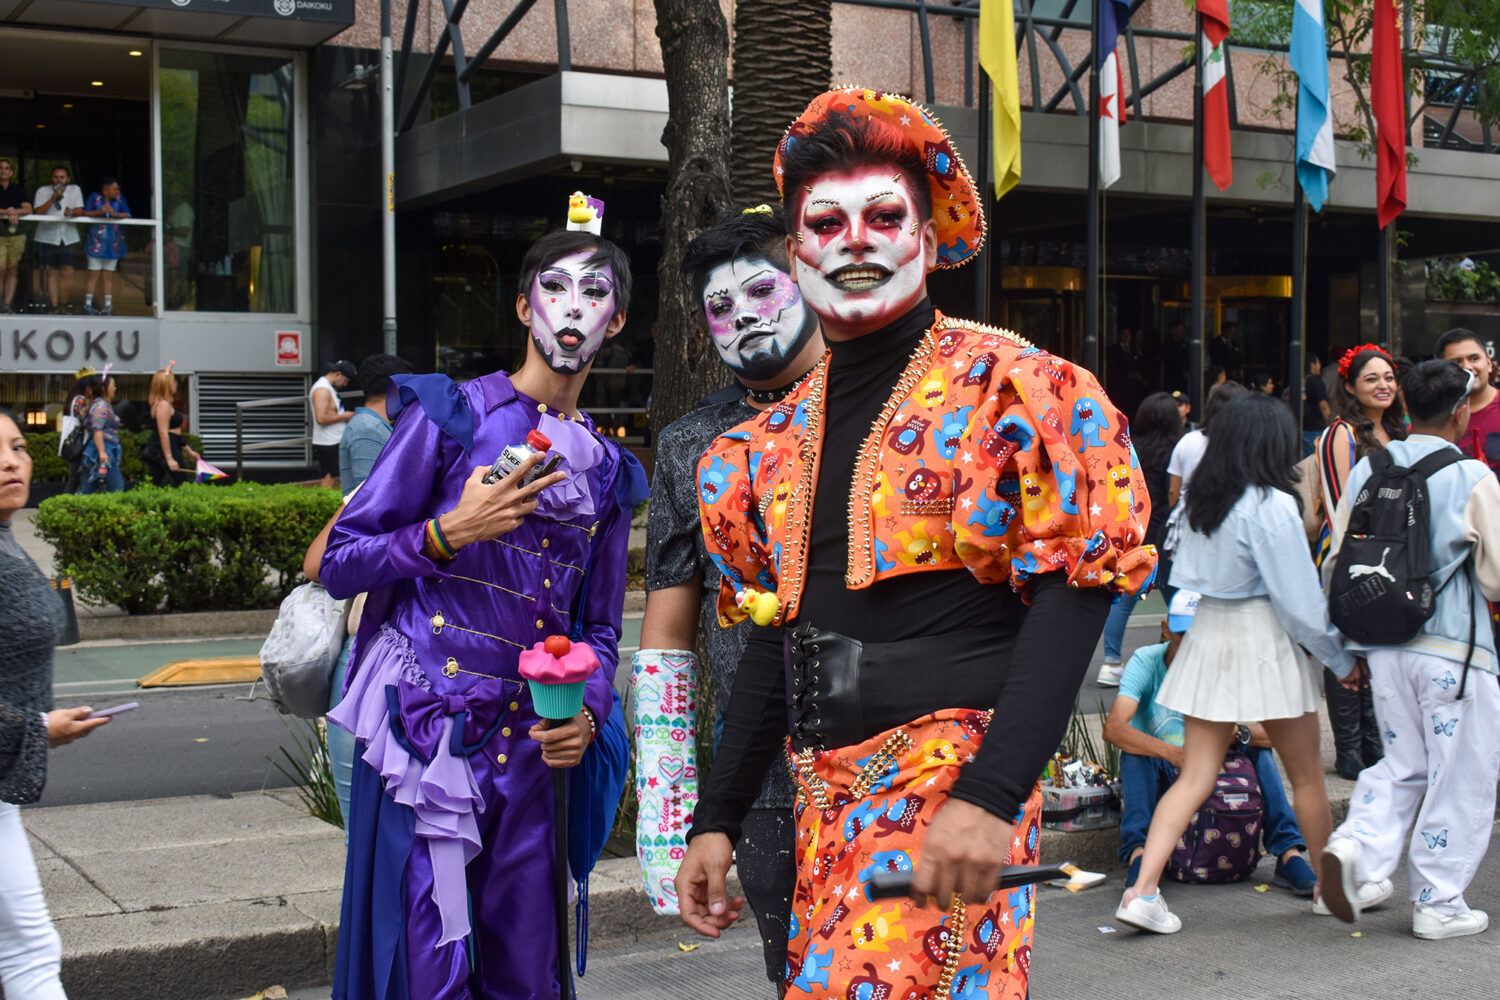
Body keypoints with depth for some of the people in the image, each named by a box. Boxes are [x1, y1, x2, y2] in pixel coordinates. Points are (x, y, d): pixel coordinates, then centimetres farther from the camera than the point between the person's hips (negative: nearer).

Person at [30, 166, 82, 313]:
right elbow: (39, 212, -6)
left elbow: (80, 211, 0)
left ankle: (64, 305, 6)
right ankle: (54, 307, 2)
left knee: (68, 272, -7)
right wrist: (53, 198, -16)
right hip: (47, 236, 0)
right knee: (51, 272, 0)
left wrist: (72, 212, -23)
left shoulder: (75, 190, 10)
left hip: (68, 237, 0)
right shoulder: (42, 191, 7)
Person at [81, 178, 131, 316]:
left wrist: (115, 214, -18)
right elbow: (84, 213, -5)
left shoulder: (120, 199, 5)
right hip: (96, 242, -2)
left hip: (113, 244, 2)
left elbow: (128, 215, -2)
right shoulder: (94, 198, 0)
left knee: (109, 275, 6)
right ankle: (88, 303, 5)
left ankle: (108, 305, 12)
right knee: (94, 274, -3)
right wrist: (98, 212, -20)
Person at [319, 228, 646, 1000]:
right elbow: (339, 565, 0)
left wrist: (589, 713, 0)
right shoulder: (449, 415, 1)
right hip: (424, 734, -5)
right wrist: (450, 533, -14)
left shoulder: (607, 472, 15)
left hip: (525, 749, 5)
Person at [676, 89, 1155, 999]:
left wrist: (989, 796, -23)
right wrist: (716, 820, 16)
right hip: (825, 790, 7)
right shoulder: (780, 437, 15)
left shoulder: (1006, 392, -5)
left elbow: (1072, 593, -14)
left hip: (952, 780, -6)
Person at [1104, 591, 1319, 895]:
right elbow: (1113, 727, -31)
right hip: (1155, 778, -2)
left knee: (1256, 746, -19)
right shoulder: (1146, 662, -14)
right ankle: (1138, 854, -42)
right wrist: (1172, 753, -46)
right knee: (1135, 748, -31)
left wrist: (1239, 733, -37)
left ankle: (1289, 854, -26)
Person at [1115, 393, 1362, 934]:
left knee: (1195, 776, 5)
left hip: (1206, 633, 6)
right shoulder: (1272, 506, -16)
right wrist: (1340, 658, -3)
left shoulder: (1202, 498, 4)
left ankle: (1143, 889, -7)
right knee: (1307, 773, 13)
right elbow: (1299, 598, -13)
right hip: (1262, 640, -6)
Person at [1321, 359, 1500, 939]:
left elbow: (1338, 560, 7)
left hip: (1384, 645, 5)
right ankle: (1438, 903, 13)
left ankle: (1358, 848, -4)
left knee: (1403, 763, 19)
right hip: (1452, 648, -5)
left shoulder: (1367, 470, 3)